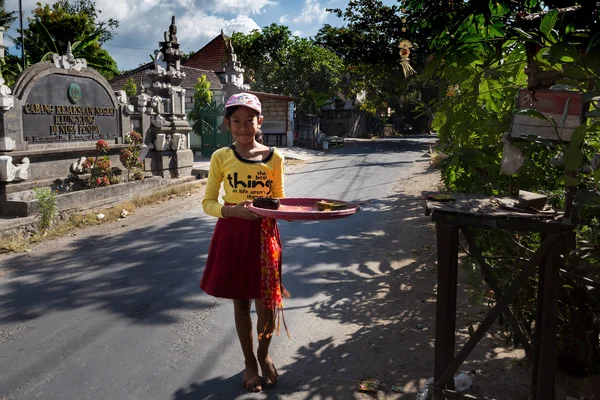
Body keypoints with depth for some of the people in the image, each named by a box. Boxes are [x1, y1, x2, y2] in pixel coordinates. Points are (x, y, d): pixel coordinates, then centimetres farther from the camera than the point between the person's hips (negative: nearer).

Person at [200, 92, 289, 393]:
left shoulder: (274, 157, -2)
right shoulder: (221, 157, -4)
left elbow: (278, 199, 7)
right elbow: (208, 203, -3)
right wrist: (233, 210, -22)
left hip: (264, 234, 0)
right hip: (232, 233, 0)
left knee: (266, 303, 6)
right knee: (241, 301, 12)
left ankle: (264, 354, 36)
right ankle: (249, 361, 33)